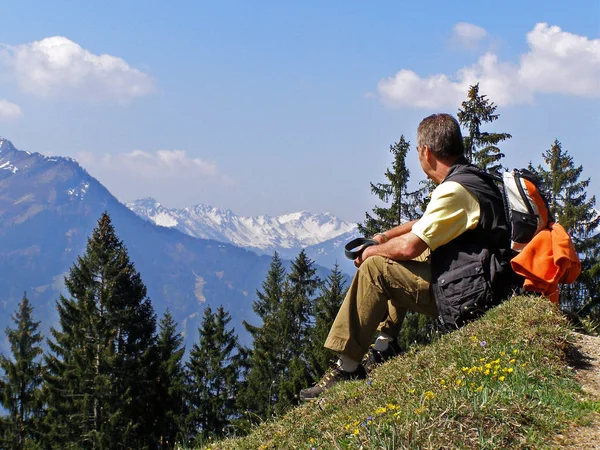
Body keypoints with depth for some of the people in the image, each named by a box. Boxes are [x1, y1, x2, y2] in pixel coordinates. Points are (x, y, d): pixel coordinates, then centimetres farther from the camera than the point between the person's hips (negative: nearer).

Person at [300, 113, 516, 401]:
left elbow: (409, 246, -23)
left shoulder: (454, 191, -22)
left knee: (375, 268, -12)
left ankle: (346, 368, -8)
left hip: (467, 297, -10)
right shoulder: (471, 178, 12)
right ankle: (385, 344, 20)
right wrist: (384, 237, 19)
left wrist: (373, 251, -3)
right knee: (396, 265, 24)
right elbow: (426, 224, 26)